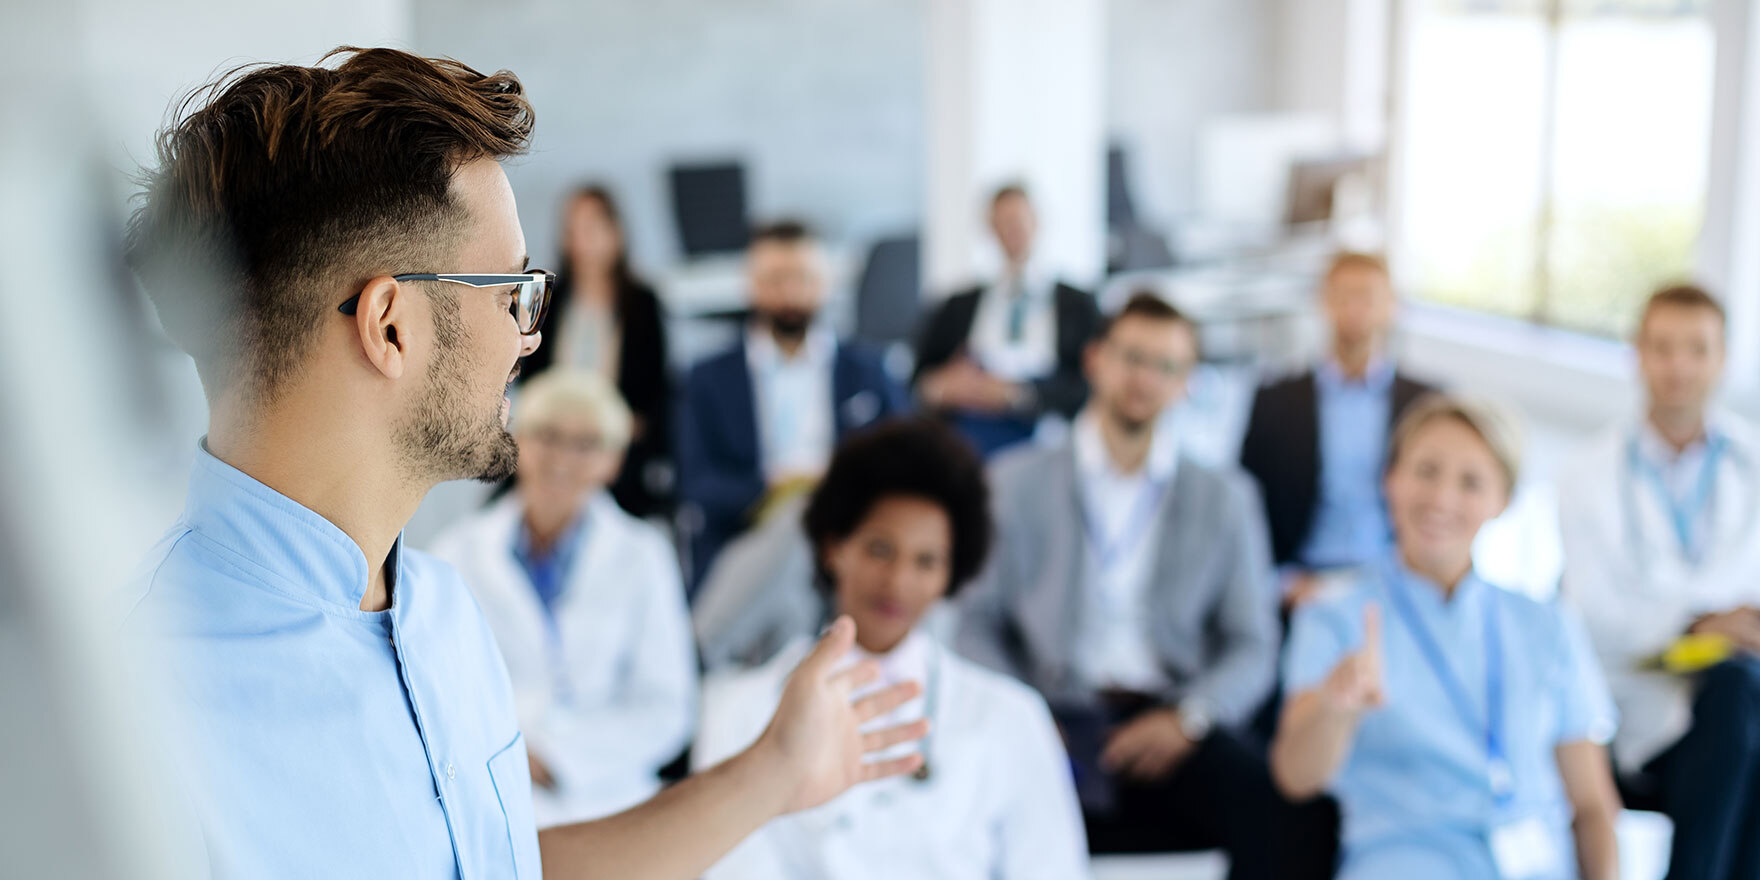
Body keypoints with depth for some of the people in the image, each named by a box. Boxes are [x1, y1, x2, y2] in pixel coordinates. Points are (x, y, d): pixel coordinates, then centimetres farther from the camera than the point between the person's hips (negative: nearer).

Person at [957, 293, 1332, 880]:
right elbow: (975, 622, 9)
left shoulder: (1223, 499, 17)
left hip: (1167, 718, 2)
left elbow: (1253, 646, 12)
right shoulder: (1015, 483, 13)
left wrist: (1189, 717, -8)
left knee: (1296, 819, -29)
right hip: (1059, 715, -2)